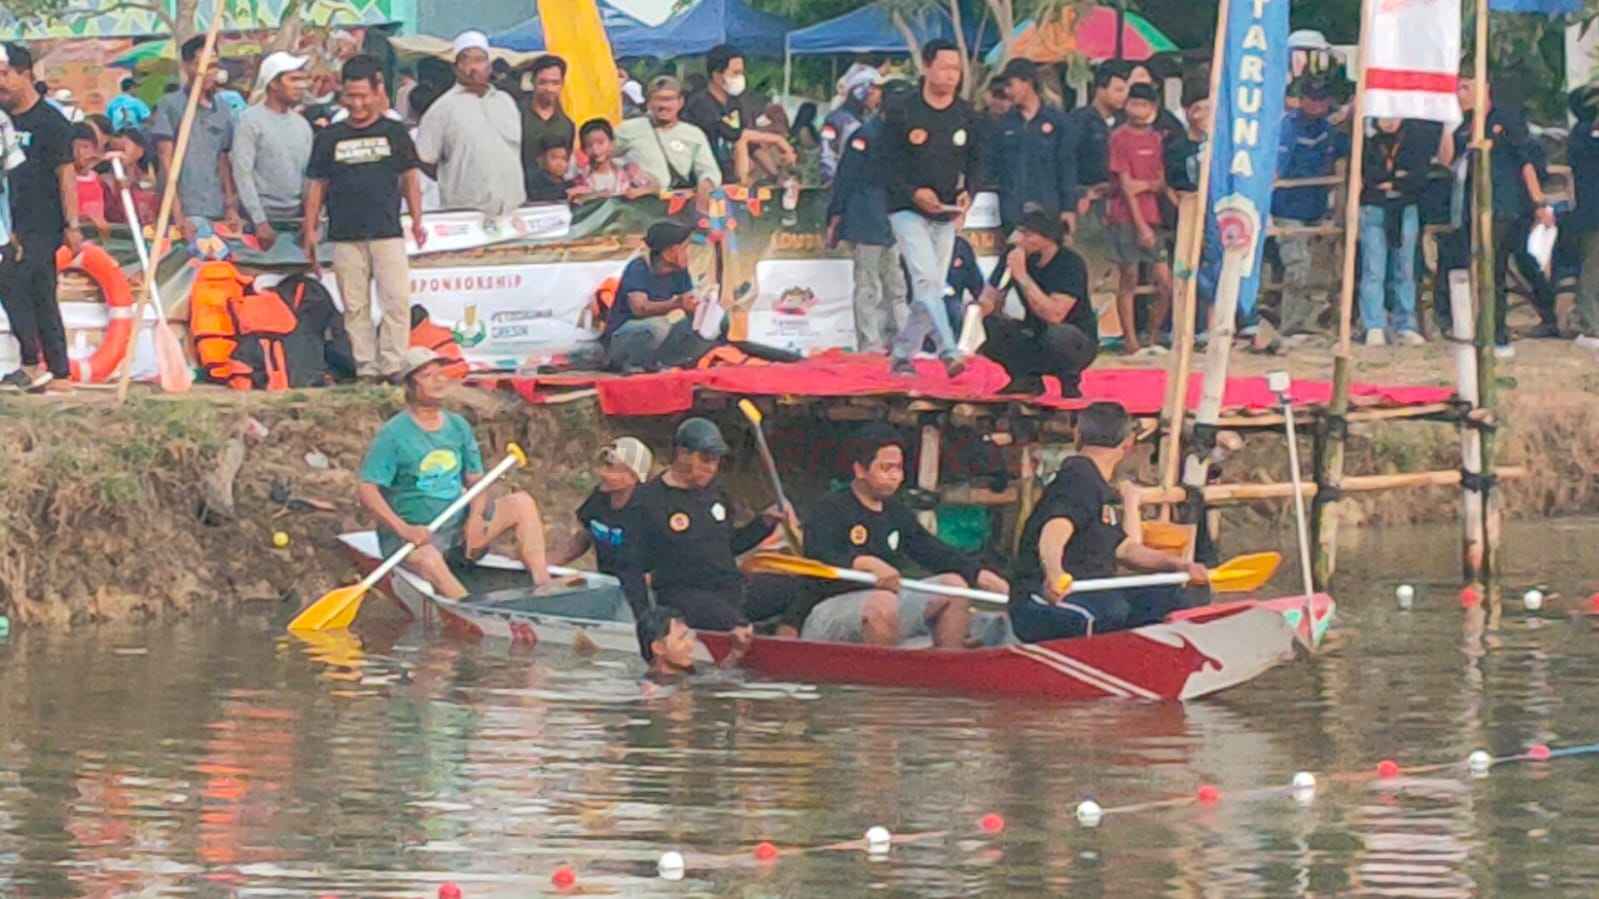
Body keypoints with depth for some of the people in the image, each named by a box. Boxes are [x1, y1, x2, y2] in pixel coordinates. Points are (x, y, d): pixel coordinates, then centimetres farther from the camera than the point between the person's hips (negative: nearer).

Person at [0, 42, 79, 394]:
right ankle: (58, 374, 11)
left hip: (42, 225, -7)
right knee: (41, 298, 8)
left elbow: (66, 175, -9)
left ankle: (32, 363, -16)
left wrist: (72, 225, -13)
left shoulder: (49, 122, -7)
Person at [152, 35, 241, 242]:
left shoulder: (223, 113, 15)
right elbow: (167, 161, -5)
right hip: (189, 215, -5)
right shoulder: (171, 106, -1)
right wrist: (178, 214, -12)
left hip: (218, 214, 5)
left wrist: (231, 208, 10)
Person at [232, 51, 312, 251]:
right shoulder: (250, 121, -4)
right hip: (265, 215, -6)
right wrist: (260, 222, -15)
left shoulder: (302, 124, 14)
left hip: (296, 218, 6)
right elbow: (242, 174, -10)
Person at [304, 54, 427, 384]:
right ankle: (366, 368, 6)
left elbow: (409, 178, 14)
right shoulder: (331, 137, 8)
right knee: (355, 307, 2)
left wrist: (417, 221, 7)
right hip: (345, 236, 1)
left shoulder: (394, 133, 7)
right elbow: (316, 185, 12)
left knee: (397, 301, -10)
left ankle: (392, 366, -5)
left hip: (388, 232, -1)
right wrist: (310, 230, 8)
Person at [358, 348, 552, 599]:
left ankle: (543, 585, -18)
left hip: (459, 525, 6)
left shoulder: (458, 426, 10)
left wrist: (475, 517, -10)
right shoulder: (393, 434, -9)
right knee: (429, 560, -40)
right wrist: (403, 529, -26)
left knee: (522, 503, -7)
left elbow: (475, 480, 12)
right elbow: (366, 491, -14)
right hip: (417, 534, -6)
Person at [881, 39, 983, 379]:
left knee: (932, 287, 7)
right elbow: (888, 160, -6)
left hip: (946, 214, 5)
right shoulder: (901, 112, -7)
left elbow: (975, 160, 14)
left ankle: (902, 354, 19)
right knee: (926, 280, -19)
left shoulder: (965, 115, 6)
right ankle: (948, 353, -30)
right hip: (908, 210, -5)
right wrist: (913, 192, -20)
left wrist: (968, 191, -5)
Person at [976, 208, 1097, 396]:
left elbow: (1054, 315, -34)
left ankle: (1069, 378, -7)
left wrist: (1022, 276, -35)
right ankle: (1026, 379, 0)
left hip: (1077, 342, -5)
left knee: (1058, 335, -40)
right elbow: (990, 298, 0)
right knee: (986, 327, -19)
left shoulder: (1070, 264, -23)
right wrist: (980, 307, -25)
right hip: (1034, 336, 5)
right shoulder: (1013, 256, -7)